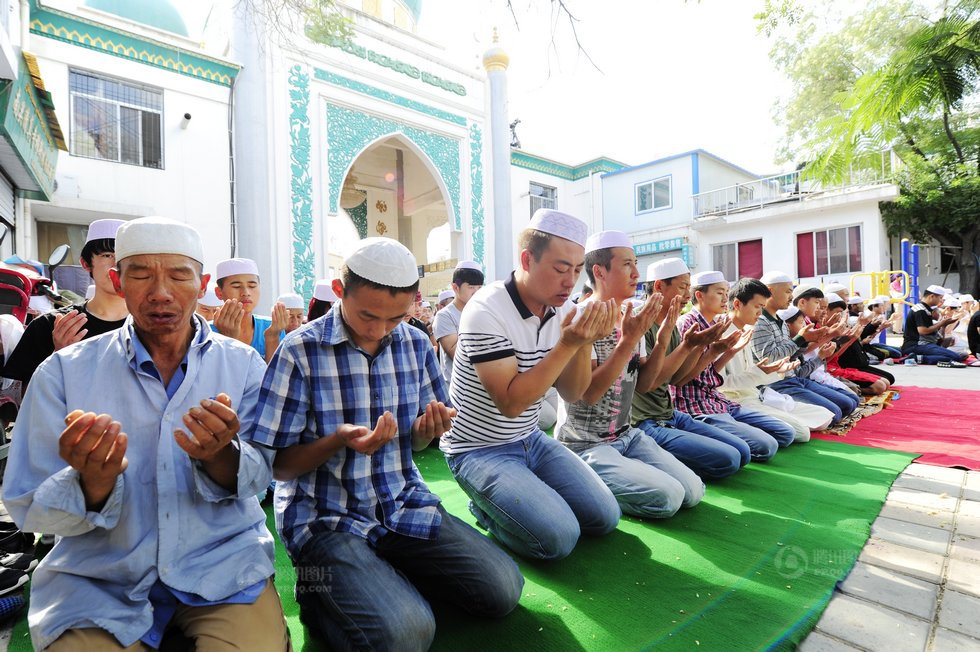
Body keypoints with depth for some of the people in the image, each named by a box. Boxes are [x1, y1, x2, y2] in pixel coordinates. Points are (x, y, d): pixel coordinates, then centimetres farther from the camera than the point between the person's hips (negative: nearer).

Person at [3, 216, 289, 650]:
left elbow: (257, 476, -7)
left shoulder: (243, 365, -4)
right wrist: (92, 483, -27)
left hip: (223, 565, 0)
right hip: (99, 579, 1)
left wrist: (220, 455, -31)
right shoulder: (63, 371, -3)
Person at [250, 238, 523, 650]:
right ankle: (319, 592, 7)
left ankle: (387, 576, 16)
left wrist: (427, 429, -14)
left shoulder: (415, 345, 0)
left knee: (502, 589, -5)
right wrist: (339, 441, -26)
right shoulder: (300, 352, -13)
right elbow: (277, 465, -7)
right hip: (326, 519, -4)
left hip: (403, 505, 5)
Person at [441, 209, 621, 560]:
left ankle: (501, 502, 19)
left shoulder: (560, 311, -2)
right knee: (558, 537, -18)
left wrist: (586, 341, -18)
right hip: (480, 449, -7)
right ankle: (486, 509, 9)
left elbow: (572, 393, -1)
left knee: (605, 518, 4)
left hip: (531, 440, 7)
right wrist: (568, 344, -30)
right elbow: (511, 402, -26)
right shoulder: (487, 310, -23)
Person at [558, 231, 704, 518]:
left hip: (627, 435, 8)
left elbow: (643, 384, 6)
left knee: (693, 491, 1)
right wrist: (629, 339, -27)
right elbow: (589, 393, -24)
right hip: (586, 446, -8)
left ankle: (600, 485, 12)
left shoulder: (631, 318, 7)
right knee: (667, 498, -17)